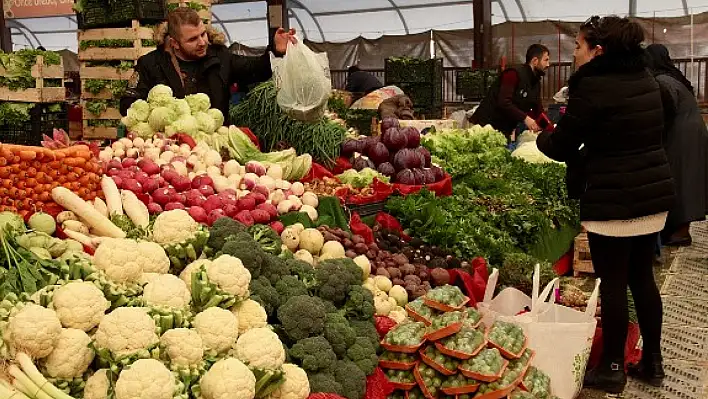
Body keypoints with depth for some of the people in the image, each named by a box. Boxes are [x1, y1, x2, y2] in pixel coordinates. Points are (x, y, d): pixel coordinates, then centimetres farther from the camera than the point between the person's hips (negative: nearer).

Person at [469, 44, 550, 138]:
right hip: (486, 125, -9)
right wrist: (524, 118, -31)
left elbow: (539, 112, 10)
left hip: (505, 131, 9)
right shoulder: (514, 74, -16)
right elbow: (503, 102, -27)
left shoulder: (536, 83, 11)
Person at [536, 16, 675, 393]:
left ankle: (612, 368, 14)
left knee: (613, 284, 2)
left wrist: (540, 135, 13)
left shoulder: (592, 85, -15)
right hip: (655, 193, 8)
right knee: (643, 278, 16)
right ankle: (652, 361, 26)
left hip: (614, 200, -8)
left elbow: (561, 147, -9)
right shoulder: (645, 79, 10)